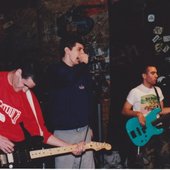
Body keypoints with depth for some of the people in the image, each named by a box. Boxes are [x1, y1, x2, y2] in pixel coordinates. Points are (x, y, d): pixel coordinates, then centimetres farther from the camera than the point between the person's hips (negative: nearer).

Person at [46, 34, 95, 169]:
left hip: (84, 130, 7)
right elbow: (70, 79, -31)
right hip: (64, 132, -6)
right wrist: (84, 64, -14)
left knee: (88, 166, 9)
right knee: (65, 166, -4)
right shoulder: (55, 70, -7)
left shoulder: (81, 72, 14)